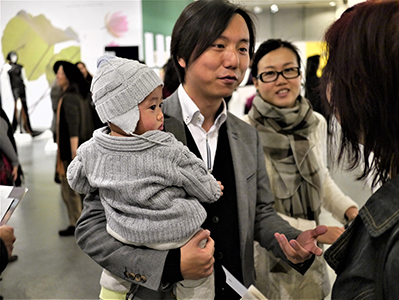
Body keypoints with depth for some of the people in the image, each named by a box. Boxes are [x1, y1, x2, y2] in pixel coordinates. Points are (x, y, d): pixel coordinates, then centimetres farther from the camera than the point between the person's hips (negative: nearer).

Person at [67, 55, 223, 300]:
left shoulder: (90, 153, -12)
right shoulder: (171, 152, -24)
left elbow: (77, 183, 10)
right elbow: (206, 191, -12)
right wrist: (215, 190, 12)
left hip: (124, 237, 4)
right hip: (180, 238, -3)